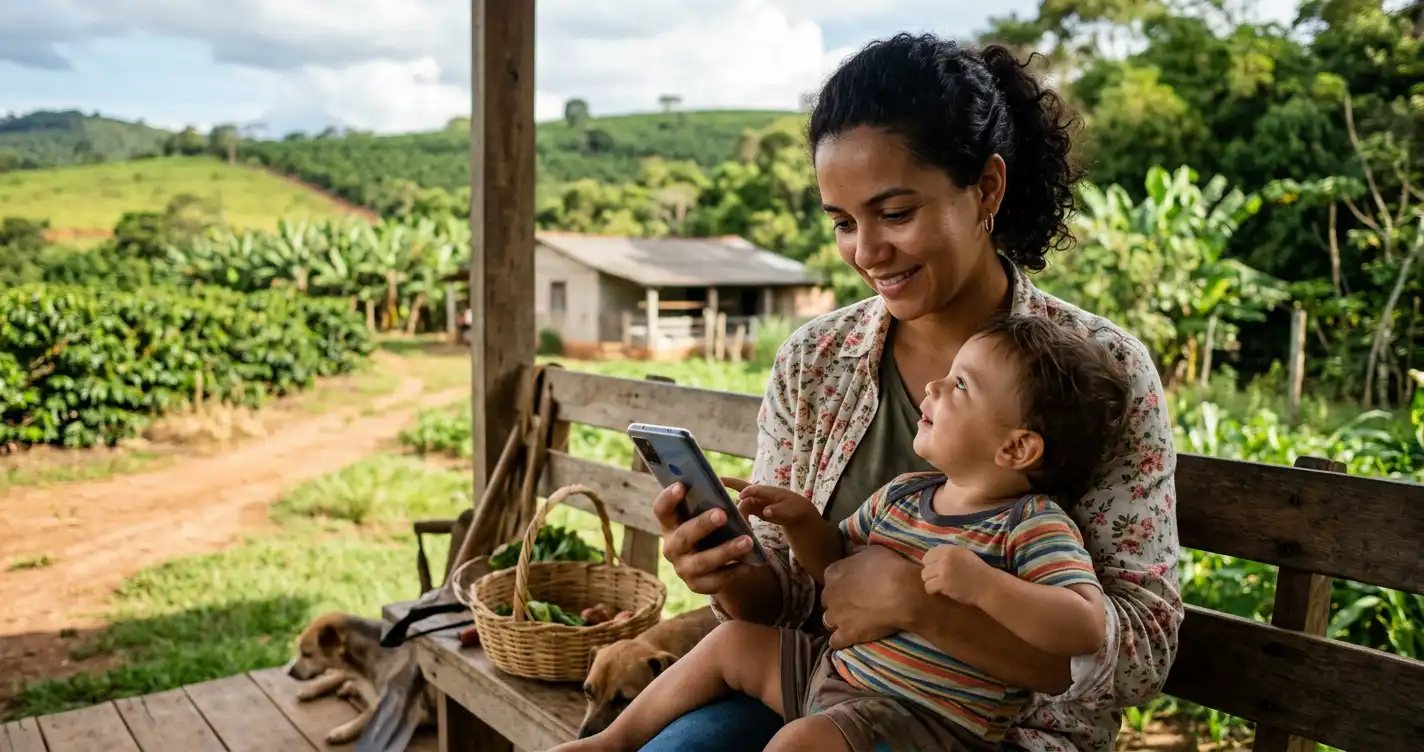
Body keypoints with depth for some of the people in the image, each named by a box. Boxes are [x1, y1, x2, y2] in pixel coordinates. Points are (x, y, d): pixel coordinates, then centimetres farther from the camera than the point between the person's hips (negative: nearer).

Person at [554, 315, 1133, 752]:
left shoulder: (1035, 526, -17)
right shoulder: (902, 495, 5)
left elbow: (1087, 627, -28)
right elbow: (838, 561, 17)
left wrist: (982, 584, -37)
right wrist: (802, 522, -3)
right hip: (836, 667, 8)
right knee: (735, 640, 12)